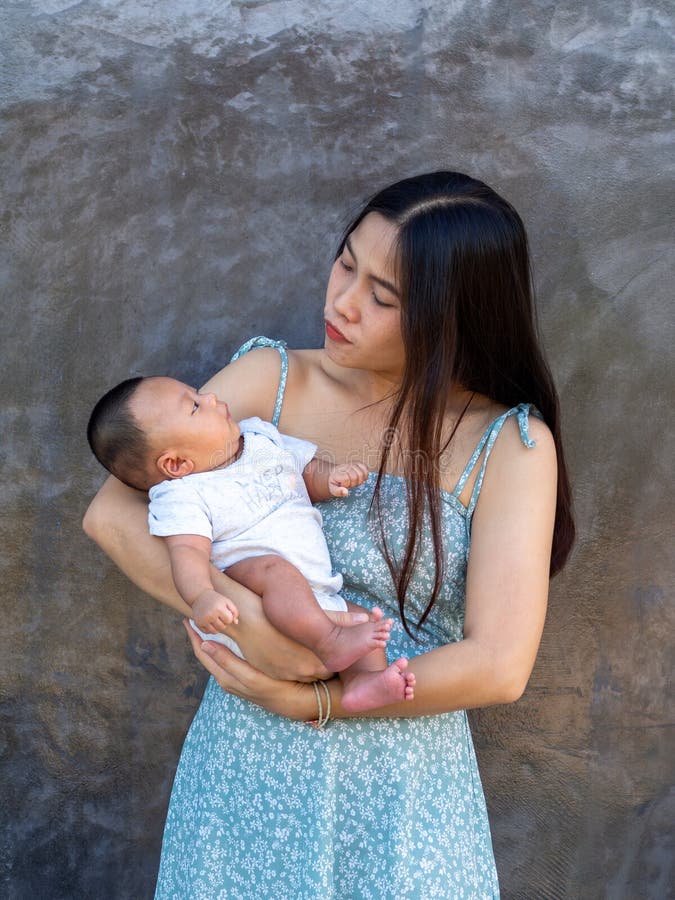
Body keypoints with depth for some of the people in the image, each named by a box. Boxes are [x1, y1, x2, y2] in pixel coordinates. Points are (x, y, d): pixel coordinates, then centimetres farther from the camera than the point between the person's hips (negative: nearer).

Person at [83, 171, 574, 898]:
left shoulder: (509, 444, -9)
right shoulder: (271, 380, -3)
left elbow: (499, 666, -15)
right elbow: (110, 513, -9)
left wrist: (304, 701, -15)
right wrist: (247, 619, -22)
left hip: (400, 788, -1)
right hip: (244, 764, 2)